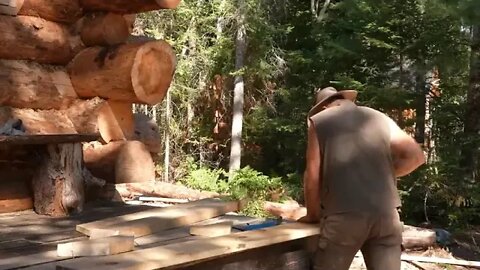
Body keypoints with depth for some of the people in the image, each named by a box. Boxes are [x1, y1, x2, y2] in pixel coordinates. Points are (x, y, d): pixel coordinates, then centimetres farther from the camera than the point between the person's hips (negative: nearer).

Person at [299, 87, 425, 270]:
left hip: (343, 215, -3)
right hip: (386, 213, 3)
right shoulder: (380, 118, 20)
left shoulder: (319, 121, 12)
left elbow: (313, 176, 5)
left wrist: (313, 215, 17)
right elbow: (416, 156, 11)